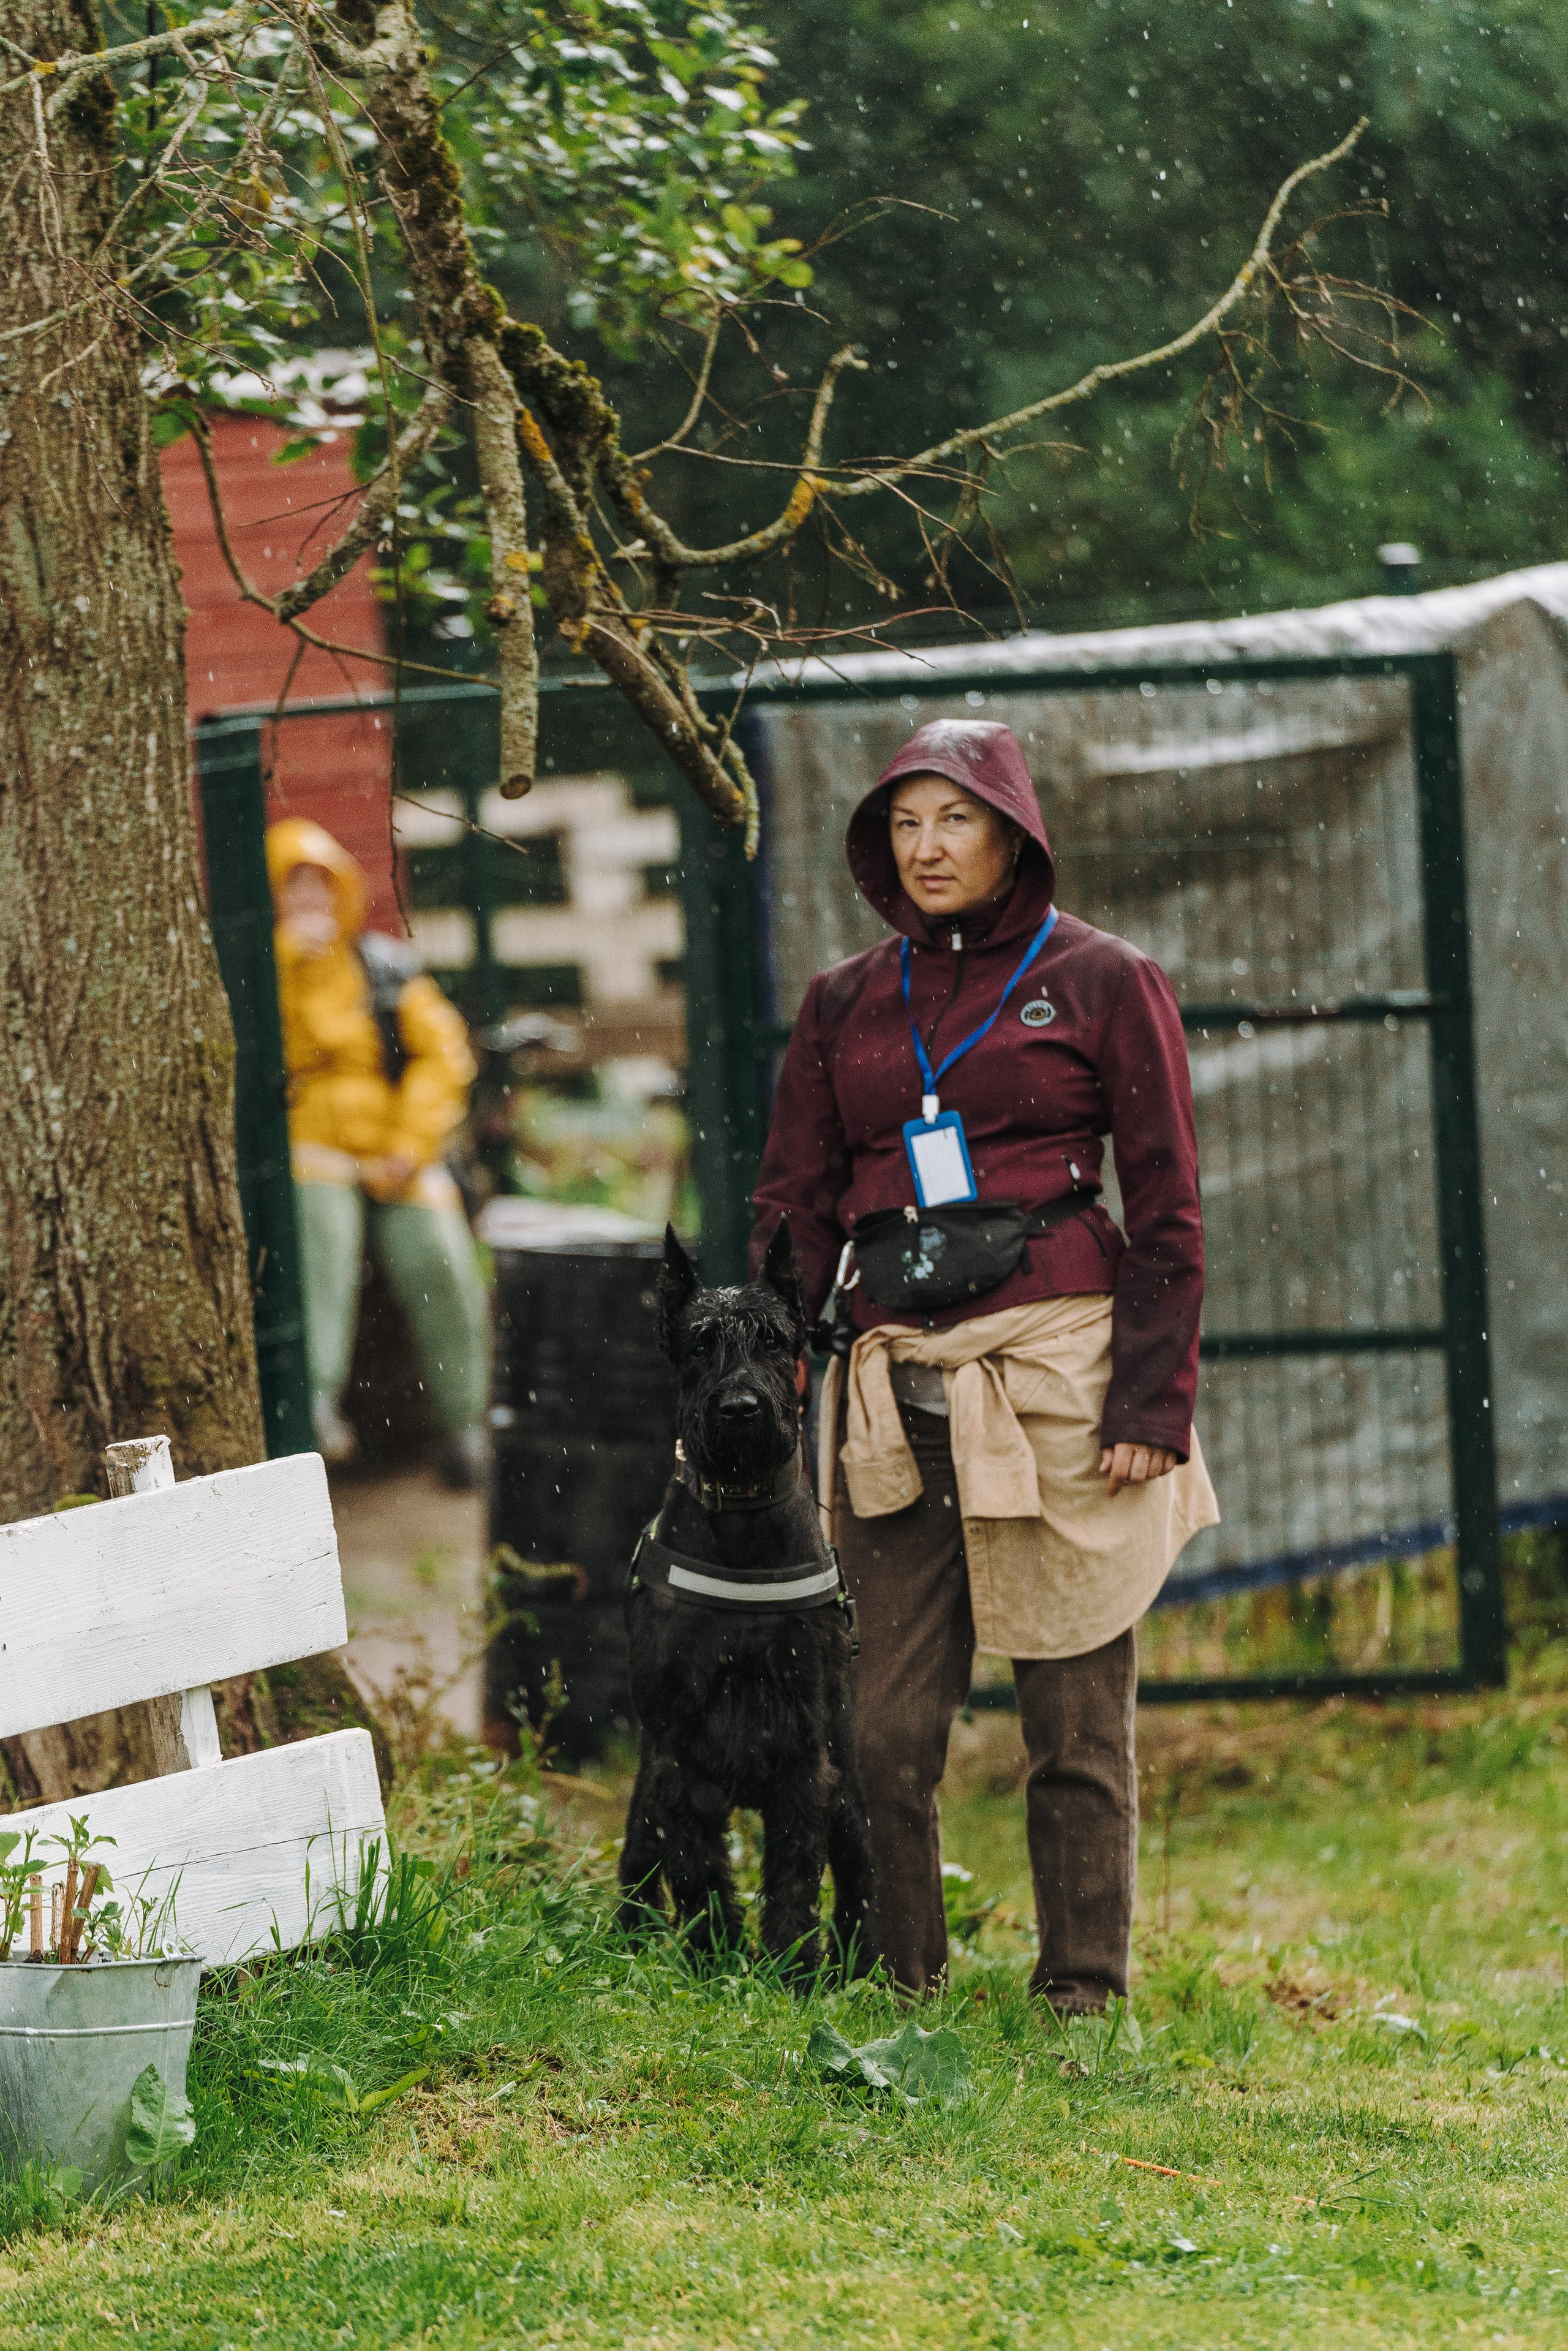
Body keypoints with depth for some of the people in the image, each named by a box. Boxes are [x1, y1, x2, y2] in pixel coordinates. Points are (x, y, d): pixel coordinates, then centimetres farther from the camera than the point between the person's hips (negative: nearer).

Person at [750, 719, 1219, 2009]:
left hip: (1057, 1376, -3)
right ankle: (896, 1991, 5)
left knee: (1075, 1711, -1)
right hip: (896, 1386, 3)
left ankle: (1084, 1993, 8)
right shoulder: (845, 1004, 15)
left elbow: (1166, 1212, 2)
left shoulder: (1102, 981, 4)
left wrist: (1153, 1403, -6)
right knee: (892, 1720, -3)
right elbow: (796, 1209, 17)